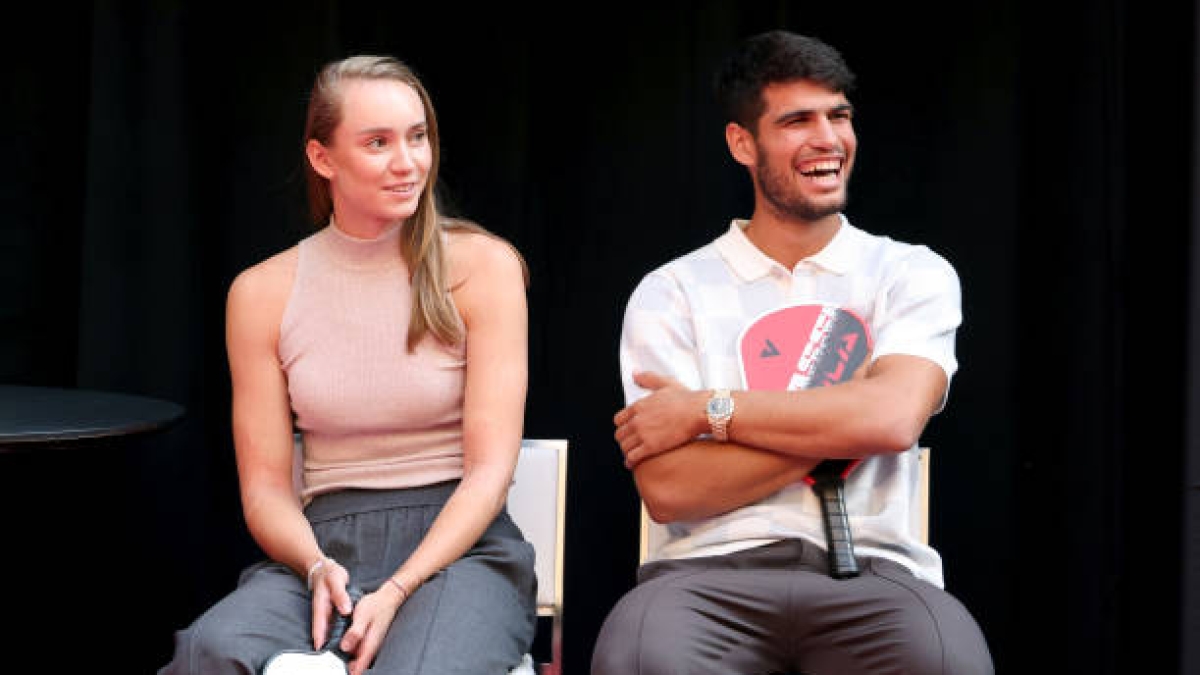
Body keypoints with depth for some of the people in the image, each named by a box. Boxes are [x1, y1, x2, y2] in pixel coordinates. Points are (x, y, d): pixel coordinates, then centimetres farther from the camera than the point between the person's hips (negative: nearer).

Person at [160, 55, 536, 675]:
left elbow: (490, 467, -5)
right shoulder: (262, 292, 7)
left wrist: (397, 592, -18)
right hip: (323, 543, 1)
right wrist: (318, 567, -15)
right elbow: (264, 487, 7)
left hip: (456, 547, -1)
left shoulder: (482, 266, 1)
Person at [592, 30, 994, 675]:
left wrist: (706, 409, -7)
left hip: (871, 571, 1)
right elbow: (667, 491, -4)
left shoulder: (915, 275, 10)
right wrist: (841, 424, -7)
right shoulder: (671, 292, 8)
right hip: (712, 572, 0)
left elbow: (893, 418, -11)